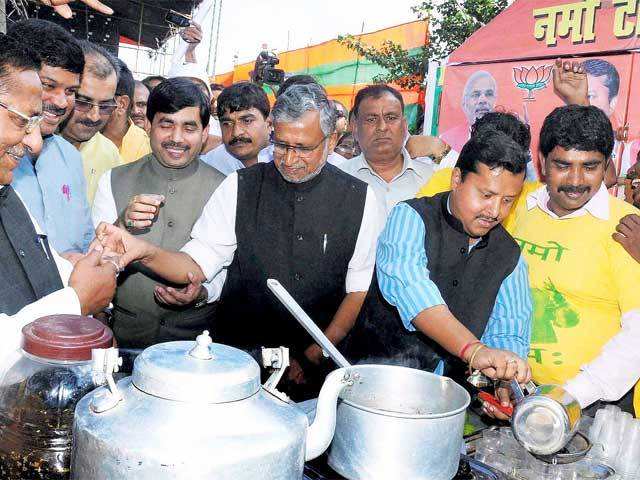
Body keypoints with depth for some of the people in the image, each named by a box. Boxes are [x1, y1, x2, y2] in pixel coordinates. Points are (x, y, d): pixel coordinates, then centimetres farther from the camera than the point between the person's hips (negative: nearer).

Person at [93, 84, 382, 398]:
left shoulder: (360, 198, 1)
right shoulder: (239, 186, 1)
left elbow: (359, 289, 2)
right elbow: (198, 263, -4)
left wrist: (316, 355, -6)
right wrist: (144, 252, -23)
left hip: (319, 364, 0)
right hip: (236, 357, 0)